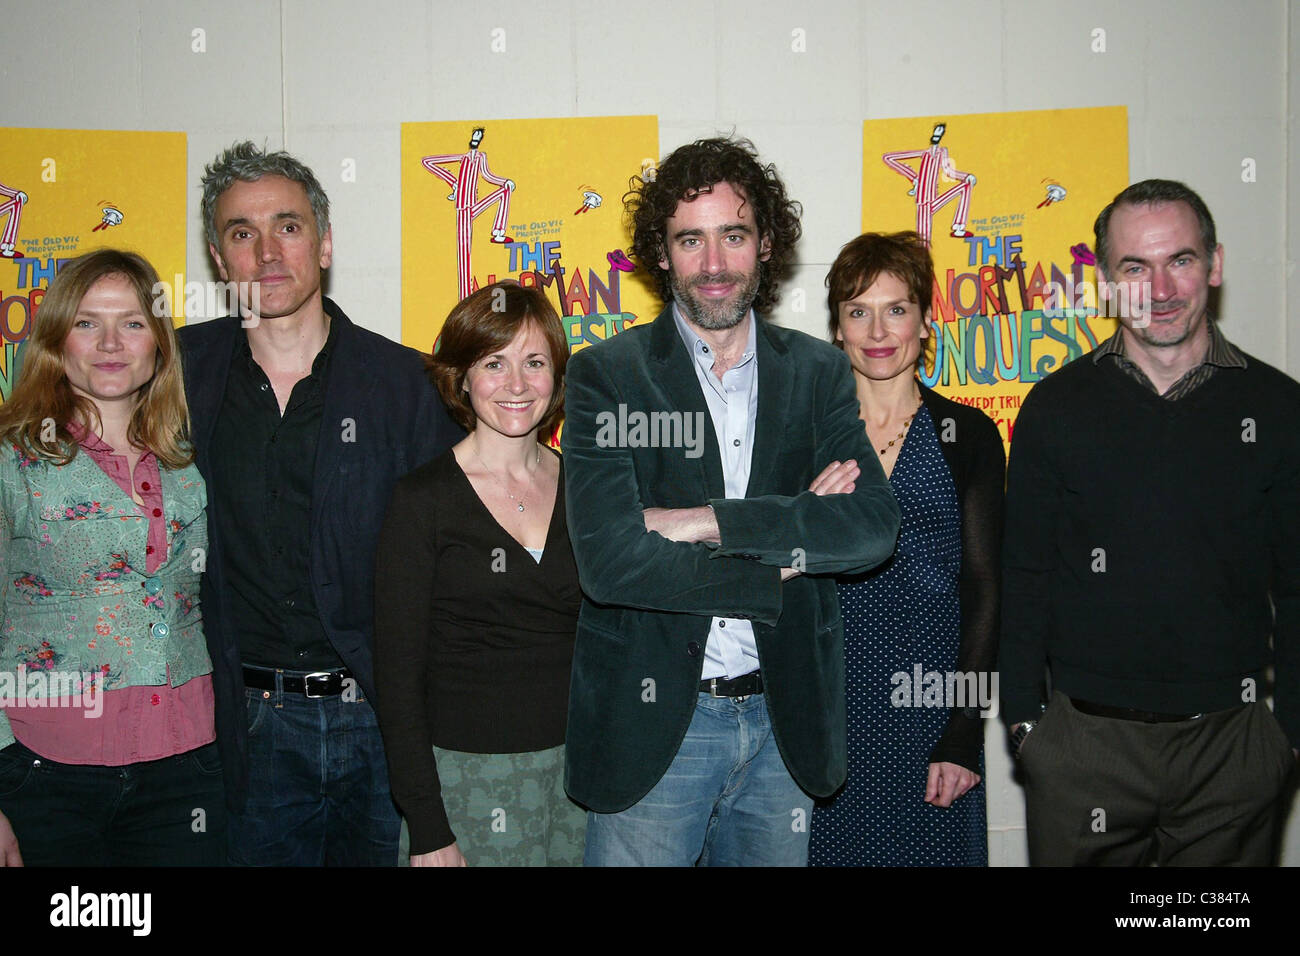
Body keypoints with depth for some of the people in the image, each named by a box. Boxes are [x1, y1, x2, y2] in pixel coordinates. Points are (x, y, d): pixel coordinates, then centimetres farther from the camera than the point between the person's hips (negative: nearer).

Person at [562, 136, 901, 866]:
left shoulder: (819, 372, 4)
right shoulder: (606, 374, -5)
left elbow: (875, 526, -10)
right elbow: (609, 561, -17)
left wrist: (708, 520, -18)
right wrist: (790, 546, -13)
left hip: (784, 719, 3)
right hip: (653, 722, -3)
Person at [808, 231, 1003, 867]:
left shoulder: (969, 434, 1)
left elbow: (983, 589, -1)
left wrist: (961, 739, -7)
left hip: (933, 695, 0)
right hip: (830, 701, 0)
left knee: (930, 846, 8)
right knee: (836, 846, 8)